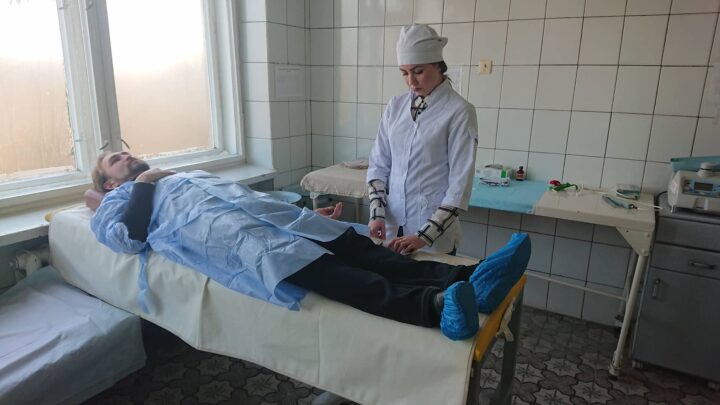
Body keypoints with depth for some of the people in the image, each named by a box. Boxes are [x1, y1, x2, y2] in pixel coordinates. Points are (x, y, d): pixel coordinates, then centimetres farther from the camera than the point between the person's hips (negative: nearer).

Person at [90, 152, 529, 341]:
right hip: (222, 233, -6)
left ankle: (464, 277, -30)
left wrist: (306, 212, 17)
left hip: (263, 212, 7)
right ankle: (435, 305, -50)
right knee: (323, 270, -32)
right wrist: (144, 183, 10)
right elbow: (127, 238, 0)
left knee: (354, 246, -17)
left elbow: (240, 194, 29)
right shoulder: (120, 201, 26)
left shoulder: (185, 174, 41)